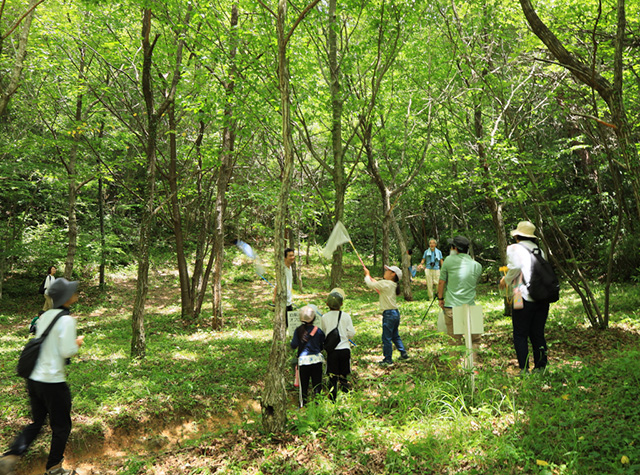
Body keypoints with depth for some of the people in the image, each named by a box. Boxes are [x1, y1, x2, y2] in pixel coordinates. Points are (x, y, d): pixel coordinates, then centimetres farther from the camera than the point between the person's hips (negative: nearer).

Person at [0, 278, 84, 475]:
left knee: (37, 422, 23)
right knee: (61, 426, 12)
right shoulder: (66, 319, -17)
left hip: (34, 378, 7)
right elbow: (67, 351, -20)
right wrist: (78, 343, 0)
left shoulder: (44, 316, 6)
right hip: (53, 382, -7)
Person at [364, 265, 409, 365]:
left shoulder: (385, 283, -16)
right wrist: (370, 278, 21)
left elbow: (371, 284, -12)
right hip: (395, 312, 9)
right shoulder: (392, 285, 10)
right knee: (395, 335, 22)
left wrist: (367, 275, 4)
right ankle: (404, 354, 27)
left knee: (386, 337, 1)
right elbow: (377, 284, 25)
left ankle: (388, 359, 8)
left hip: (389, 314, -9)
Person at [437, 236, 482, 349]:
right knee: (475, 339, 14)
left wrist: (440, 298, 16)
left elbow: (441, 282, 3)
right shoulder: (477, 266, 3)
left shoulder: (449, 260, -4)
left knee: (454, 340, 5)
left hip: (451, 307, -1)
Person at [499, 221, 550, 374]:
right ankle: (540, 367, 17)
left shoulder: (514, 248, -1)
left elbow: (515, 267, -17)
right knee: (538, 334, 14)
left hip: (525, 297, -5)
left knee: (520, 335, 4)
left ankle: (524, 369, 3)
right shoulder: (539, 250, 15)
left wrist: (506, 280, 0)